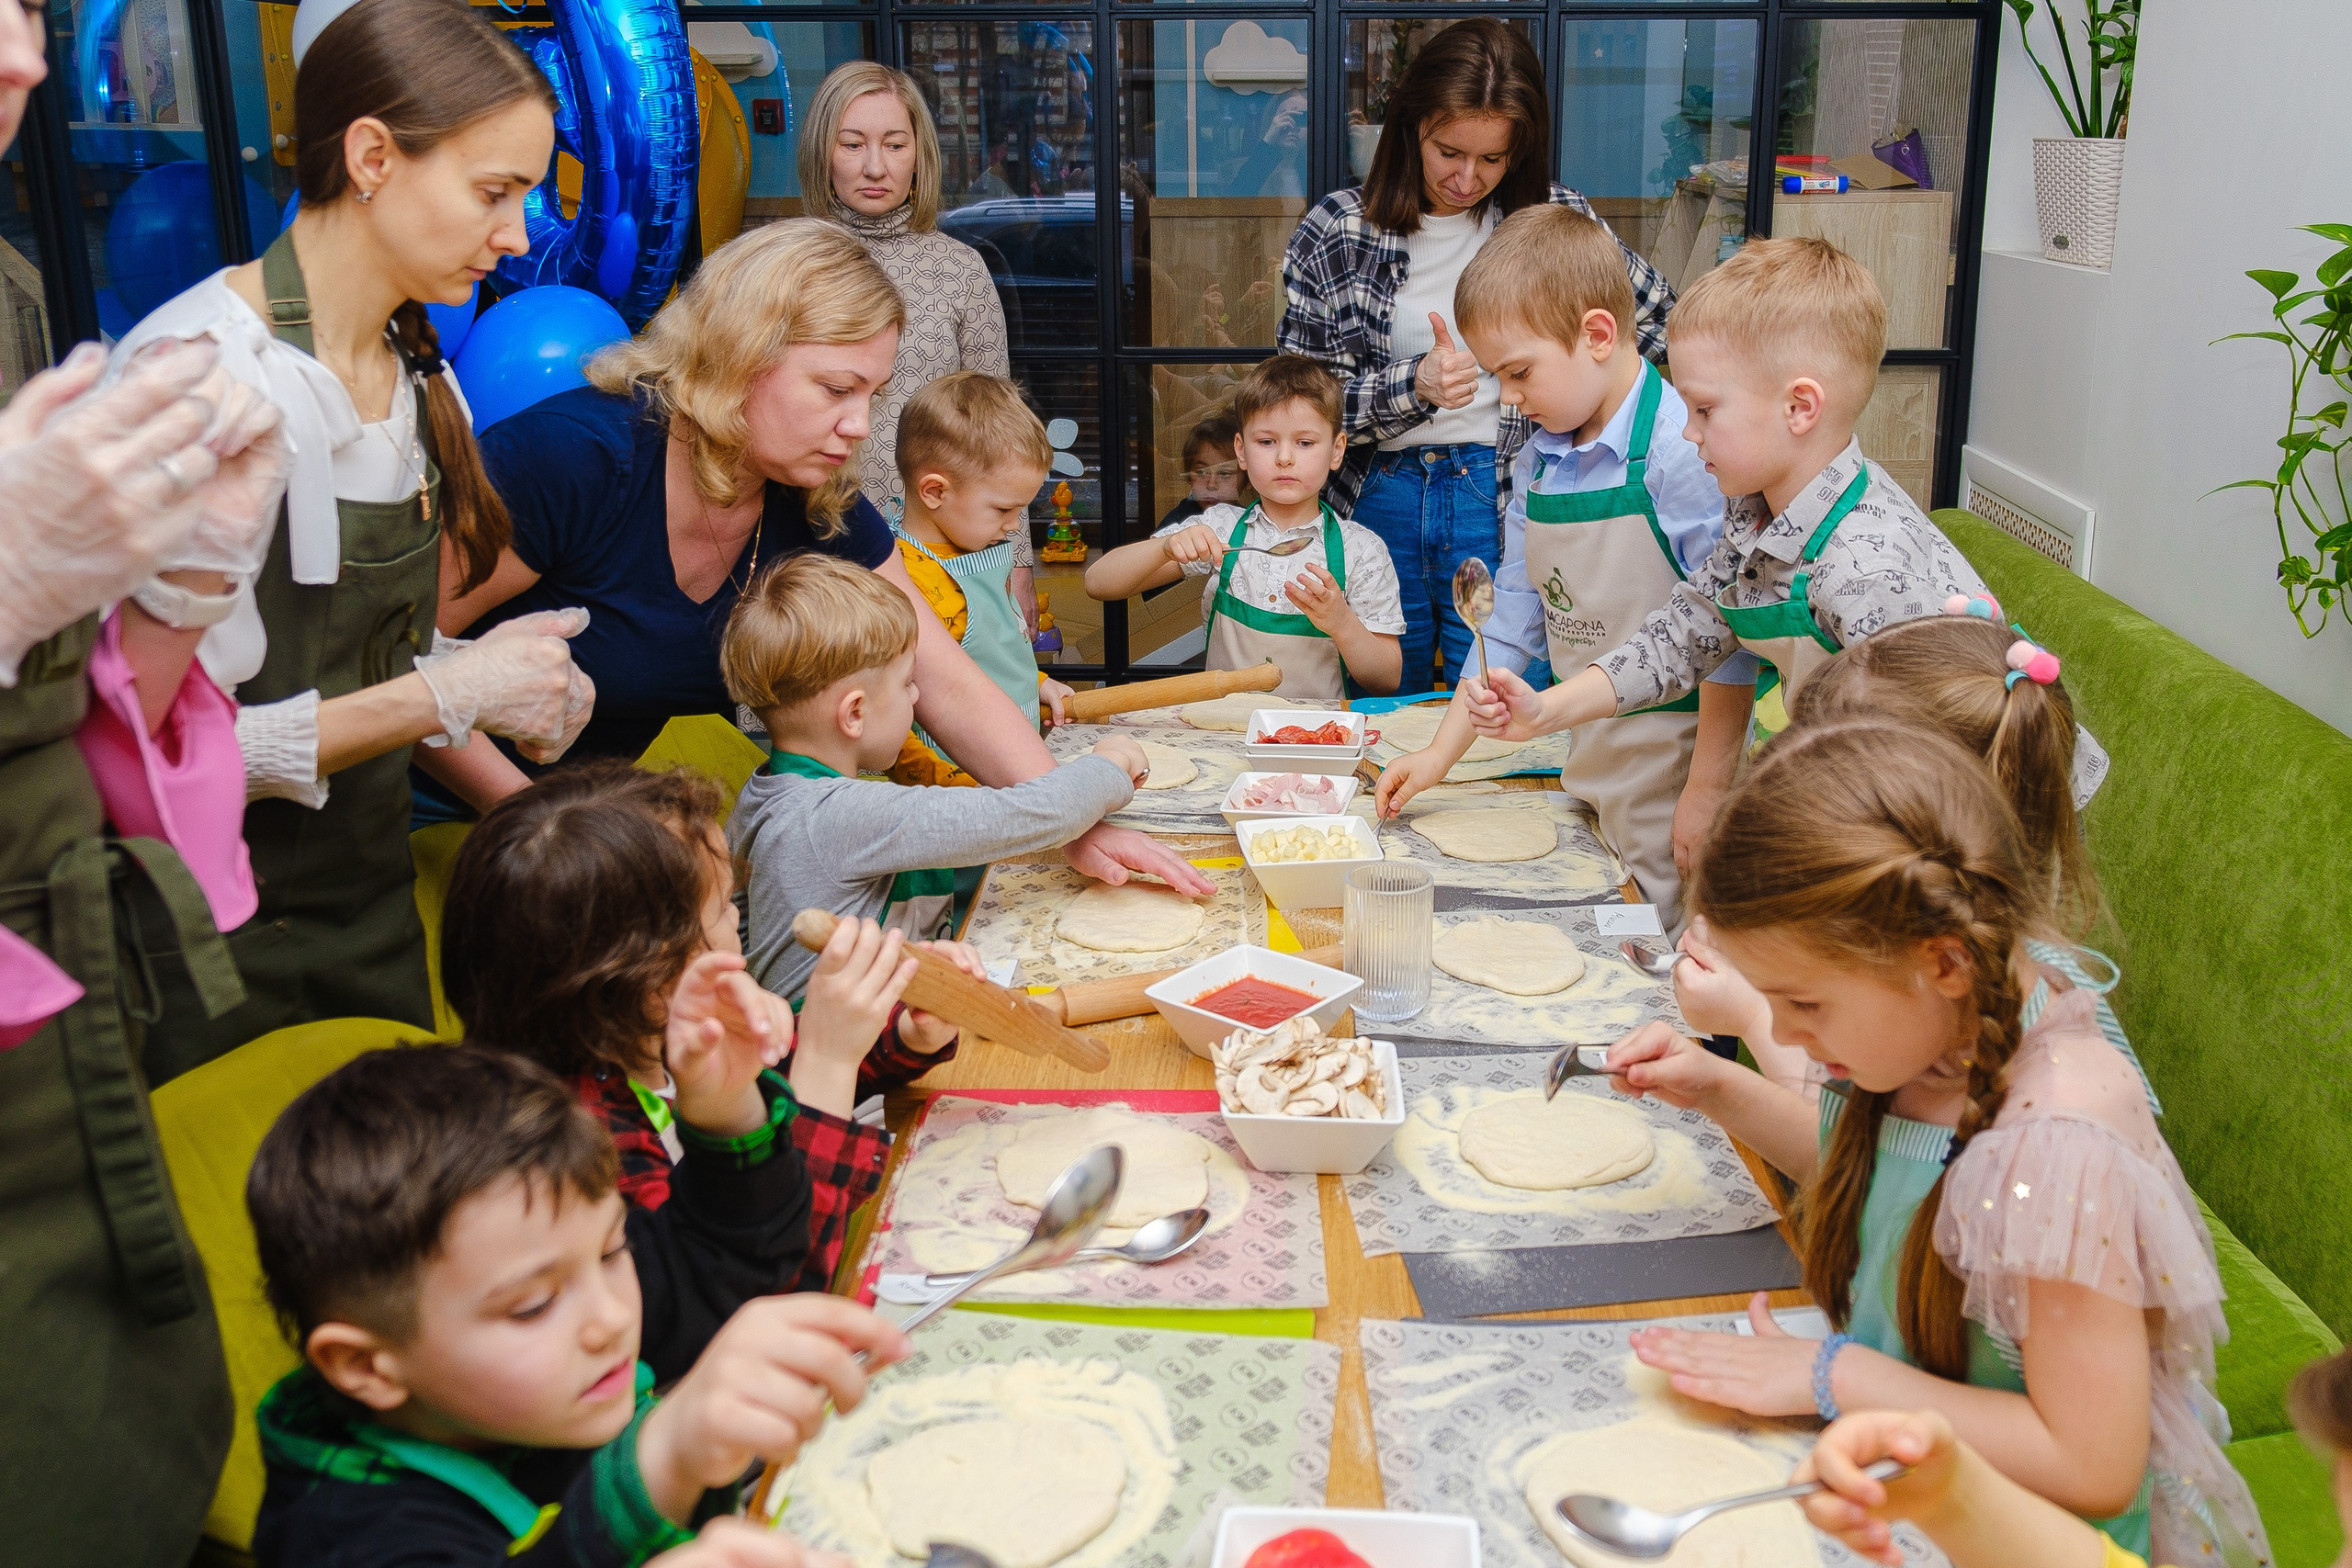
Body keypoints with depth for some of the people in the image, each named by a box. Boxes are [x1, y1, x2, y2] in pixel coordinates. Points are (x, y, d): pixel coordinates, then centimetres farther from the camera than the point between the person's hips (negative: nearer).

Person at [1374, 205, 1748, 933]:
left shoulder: (1685, 451, -18)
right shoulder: (1538, 463, 6)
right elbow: (1514, 620, 12)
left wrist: (1708, 791, -16)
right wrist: (1442, 752, 8)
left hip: (1676, 763, -7)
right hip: (1586, 763, 7)